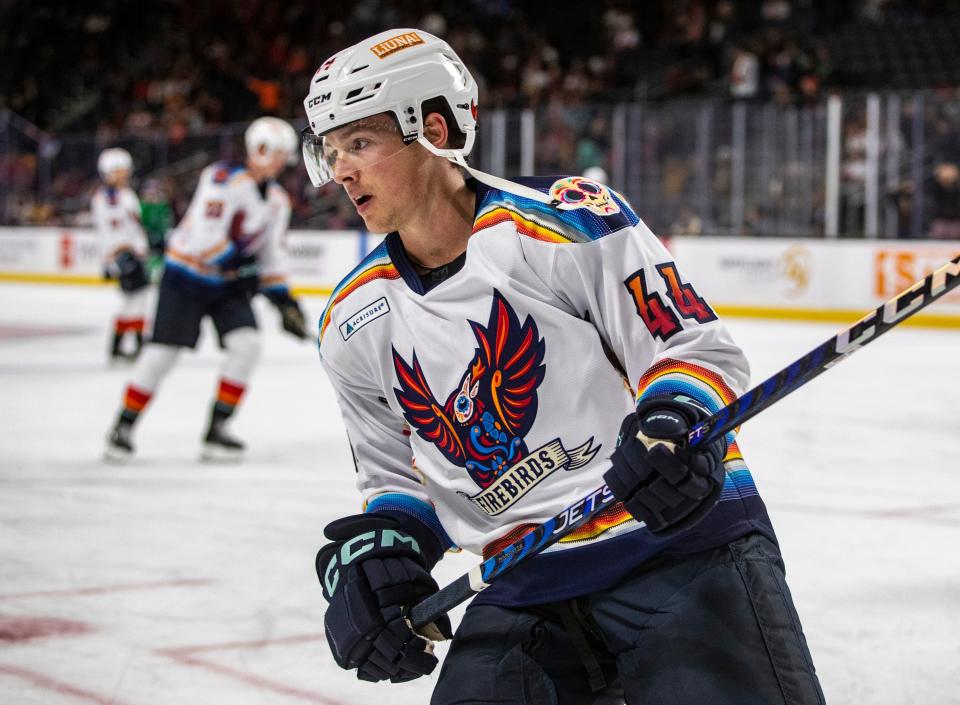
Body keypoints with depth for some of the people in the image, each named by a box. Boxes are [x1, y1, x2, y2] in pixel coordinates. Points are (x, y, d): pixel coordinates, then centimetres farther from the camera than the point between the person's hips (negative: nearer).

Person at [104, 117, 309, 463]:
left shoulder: (278, 200, 7)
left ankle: (217, 429, -2)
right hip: (187, 277, -7)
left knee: (246, 344, -11)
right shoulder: (225, 178, -20)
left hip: (228, 284, 7)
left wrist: (283, 299, 3)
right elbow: (206, 235, -27)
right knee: (162, 352, -8)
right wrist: (243, 269, -20)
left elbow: (271, 253, 13)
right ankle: (124, 427, 7)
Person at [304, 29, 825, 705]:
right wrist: (375, 550, -1)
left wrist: (673, 426, -26)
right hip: (527, 589, 5)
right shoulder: (356, 327, 8)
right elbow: (400, 478, 18)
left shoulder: (567, 219, -10)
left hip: (679, 540, -5)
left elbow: (701, 349, -7)